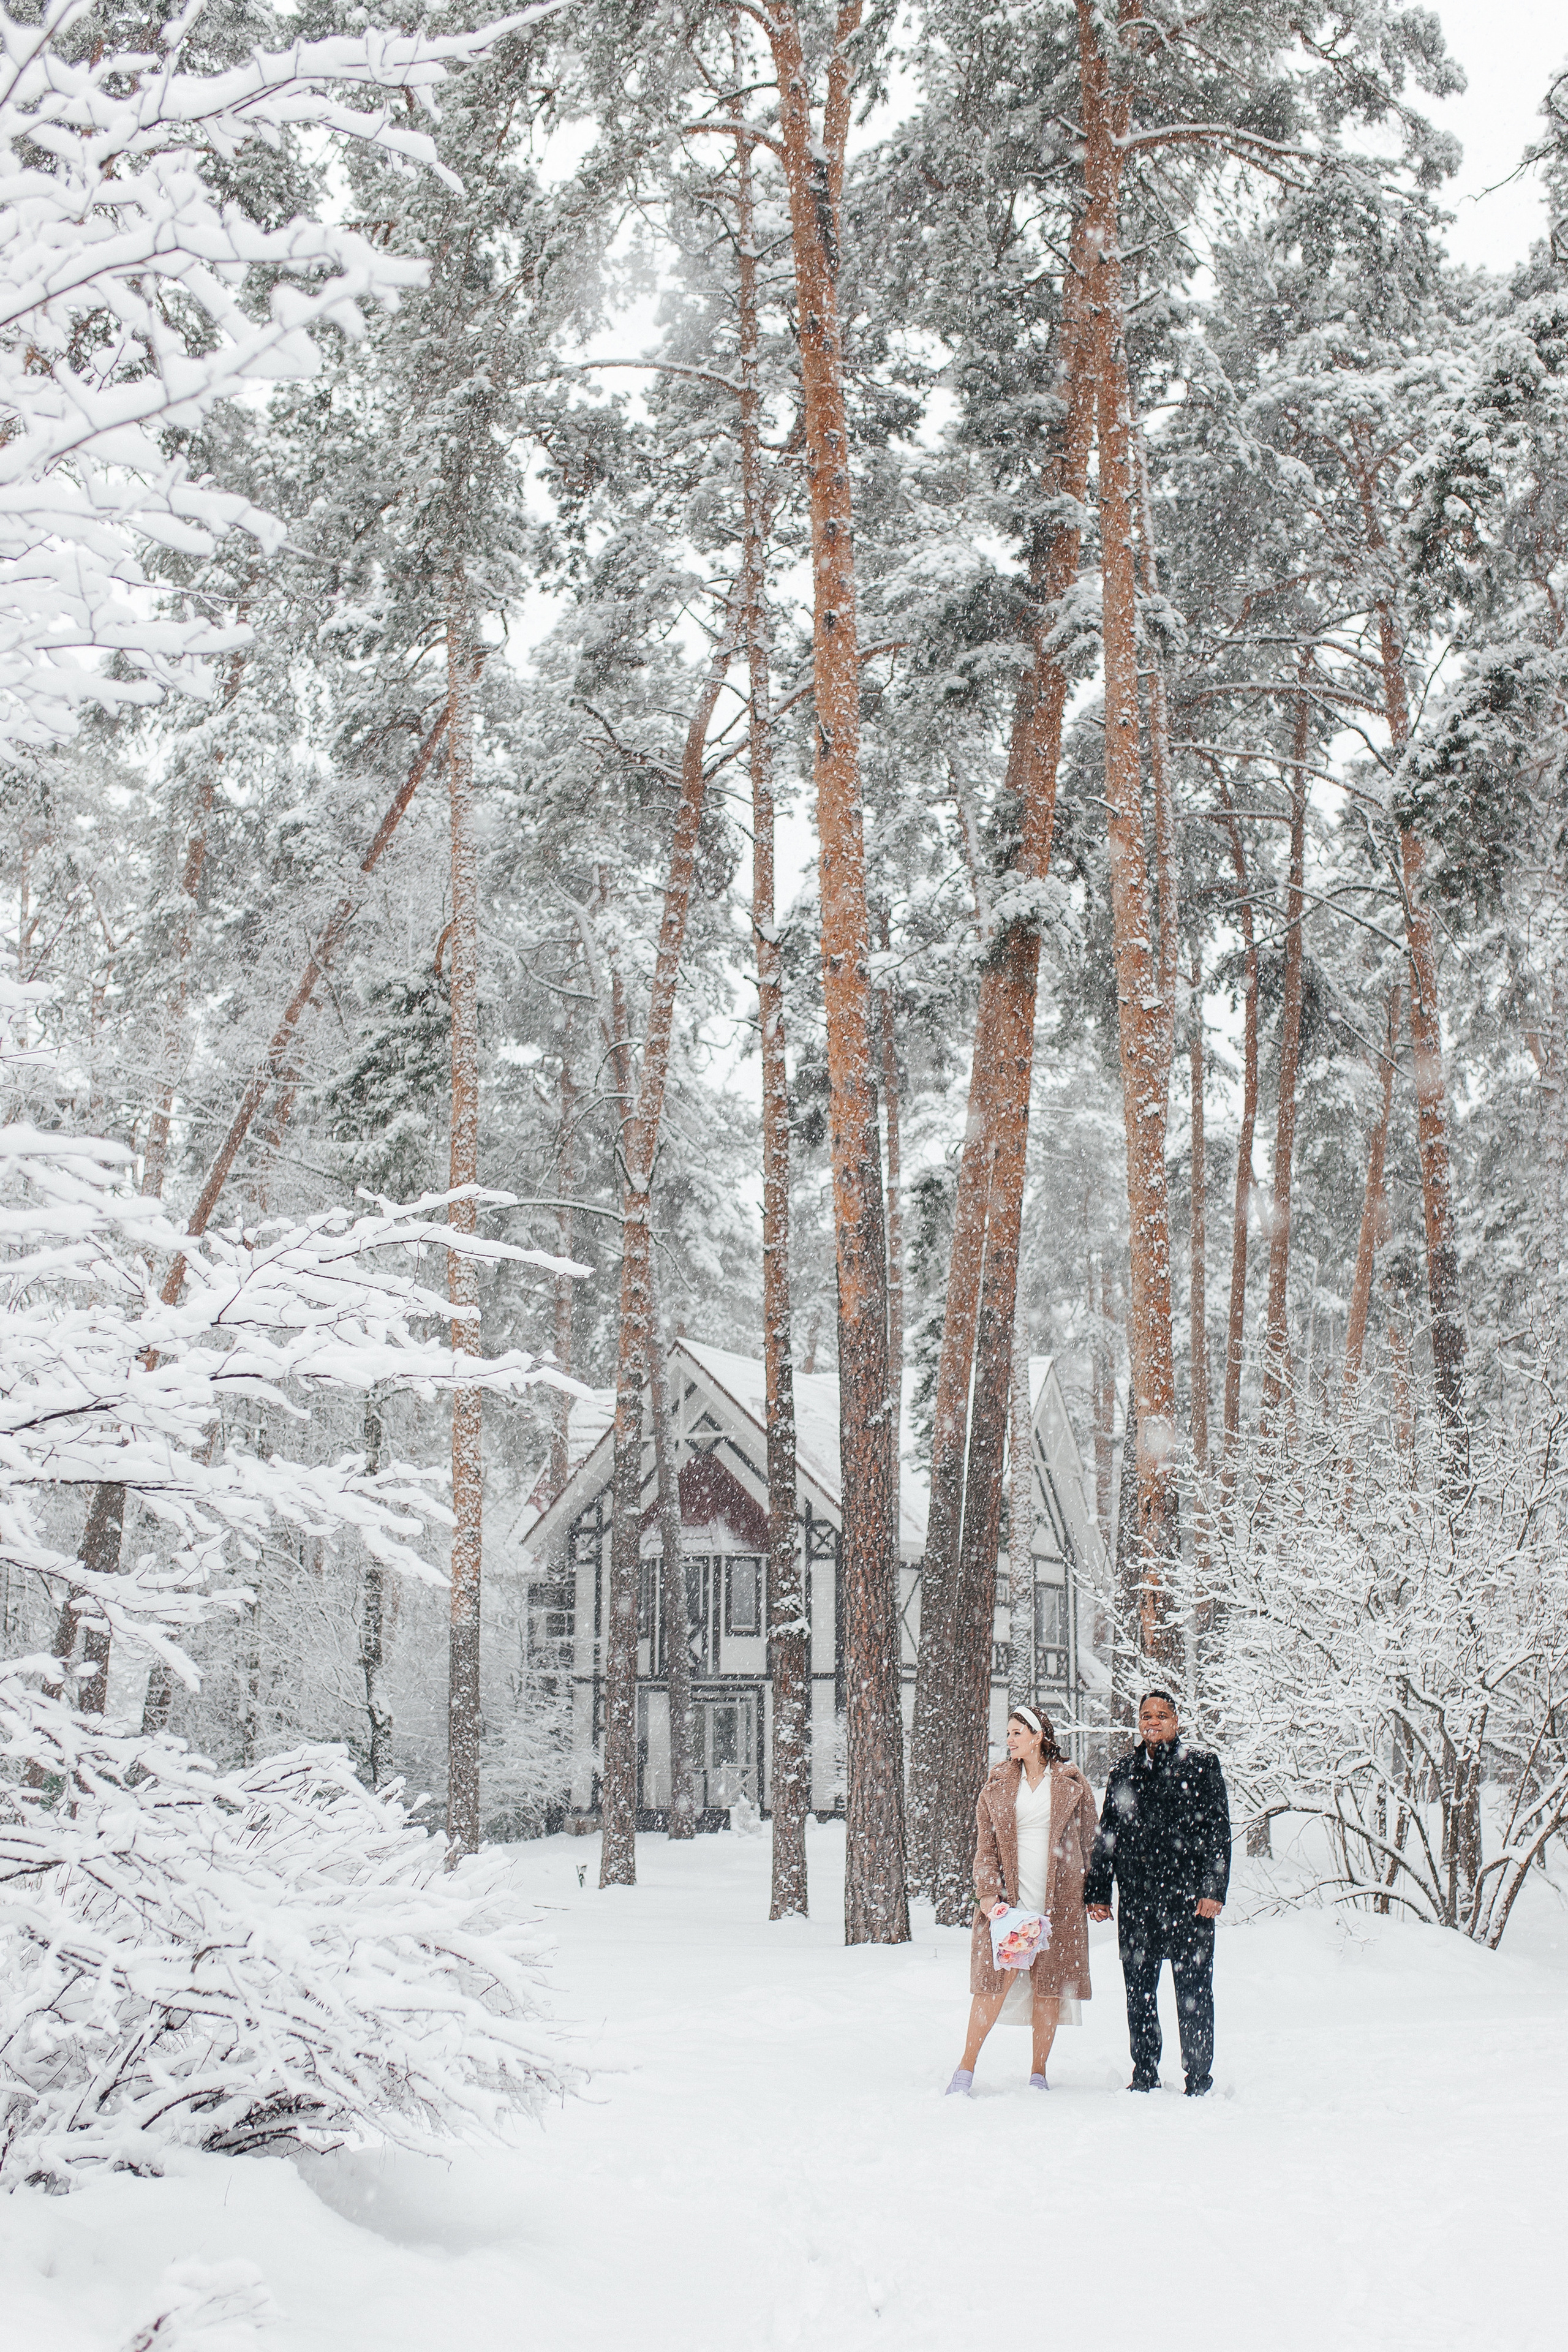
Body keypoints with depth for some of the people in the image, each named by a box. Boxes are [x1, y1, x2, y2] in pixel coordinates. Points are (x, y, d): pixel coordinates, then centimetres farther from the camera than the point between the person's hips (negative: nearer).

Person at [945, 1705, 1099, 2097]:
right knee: (996, 1980, -7)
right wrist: (986, 1892, -4)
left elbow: (1089, 1841, 10)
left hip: (1059, 1899, 0)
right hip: (1006, 1898, 0)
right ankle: (965, 2070, 1)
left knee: (1049, 1984, 1)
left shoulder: (1072, 1783, 6)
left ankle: (1038, 2074, 12)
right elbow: (985, 1845, 8)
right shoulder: (997, 1784, 9)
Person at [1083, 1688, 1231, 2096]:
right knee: (1139, 1992, 8)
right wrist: (1098, 1892, 10)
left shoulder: (1201, 1766, 4)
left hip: (1188, 1900, -4)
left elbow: (1218, 1832, -2)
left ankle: (1198, 2078, 8)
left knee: (1193, 1992, -1)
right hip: (1135, 1901, 4)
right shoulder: (1125, 1772, 15)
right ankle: (1145, 2075, 19)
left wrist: (1213, 1890, -11)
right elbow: (1106, 1836, 17)